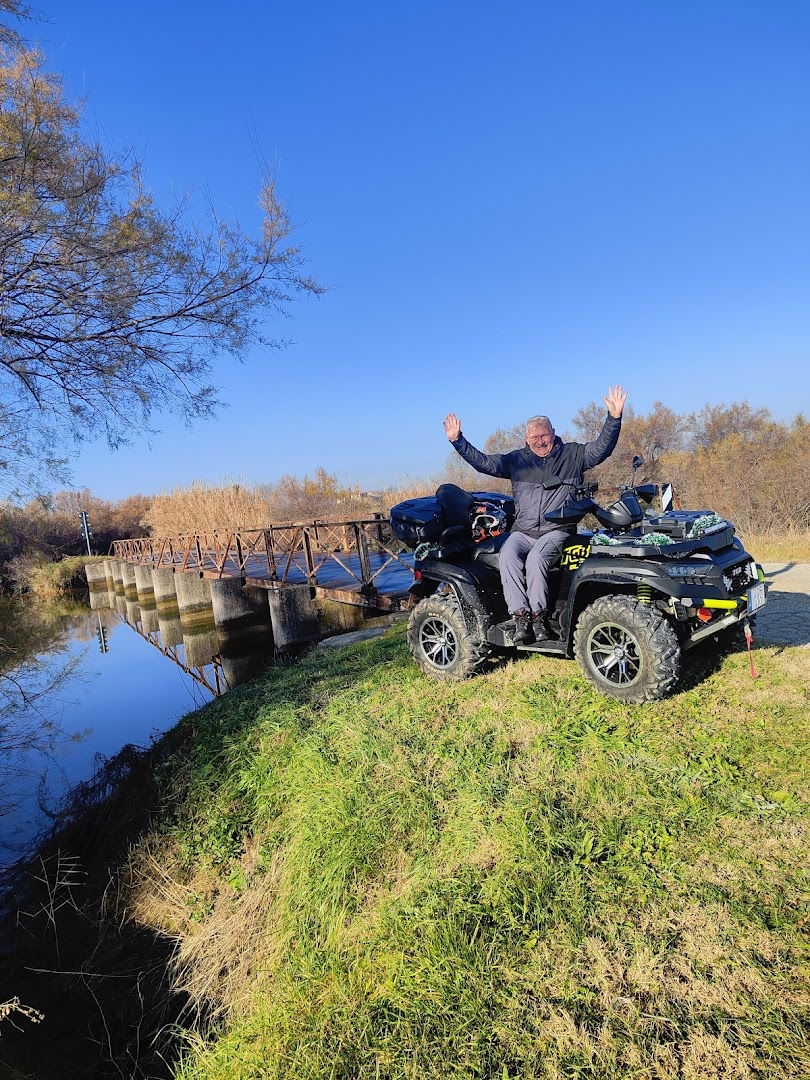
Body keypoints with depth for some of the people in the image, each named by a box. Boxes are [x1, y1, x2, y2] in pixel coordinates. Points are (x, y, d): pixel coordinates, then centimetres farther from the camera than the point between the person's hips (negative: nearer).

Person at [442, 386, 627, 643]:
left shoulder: (573, 455, 13)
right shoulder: (516, 460, 16)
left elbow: (602, 448, 3)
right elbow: (482, 462, 13)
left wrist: (614, 417, -10)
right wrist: (457, 441, 5)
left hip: (557, 530, -2)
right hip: (522, 531, 3)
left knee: (536, 558, -34)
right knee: (507, 557, -30)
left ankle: (539, 616, -23)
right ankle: (521, 617, -28)